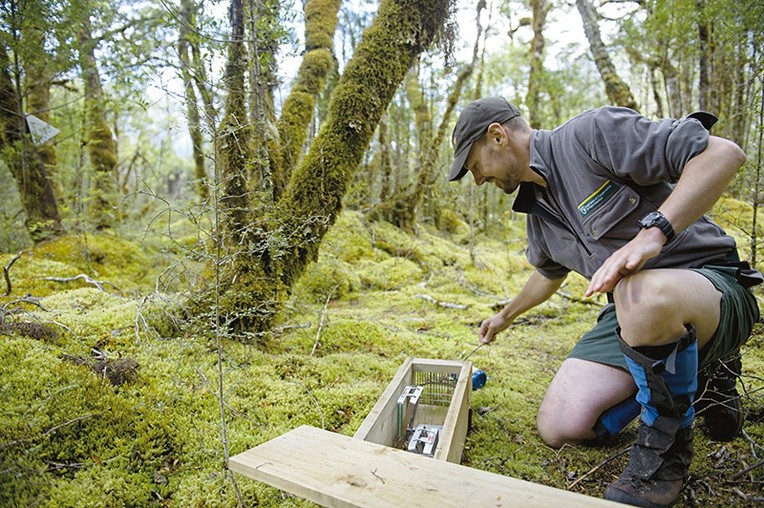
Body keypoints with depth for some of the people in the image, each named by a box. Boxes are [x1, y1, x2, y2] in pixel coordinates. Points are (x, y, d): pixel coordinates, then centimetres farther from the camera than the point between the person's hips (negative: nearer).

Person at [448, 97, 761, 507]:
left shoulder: (591, 134, -14)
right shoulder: (537, 210, 11)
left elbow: (724, 153, -20)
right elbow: (550, 272, 30)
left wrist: (653, 232, -32)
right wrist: (505, 317, 42)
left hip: (713, 284, -6)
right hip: (634, 309, 7)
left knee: (643, 295, -43)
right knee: (559, 427, -10)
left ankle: (665, 450, -12)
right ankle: (685, 374, 14)